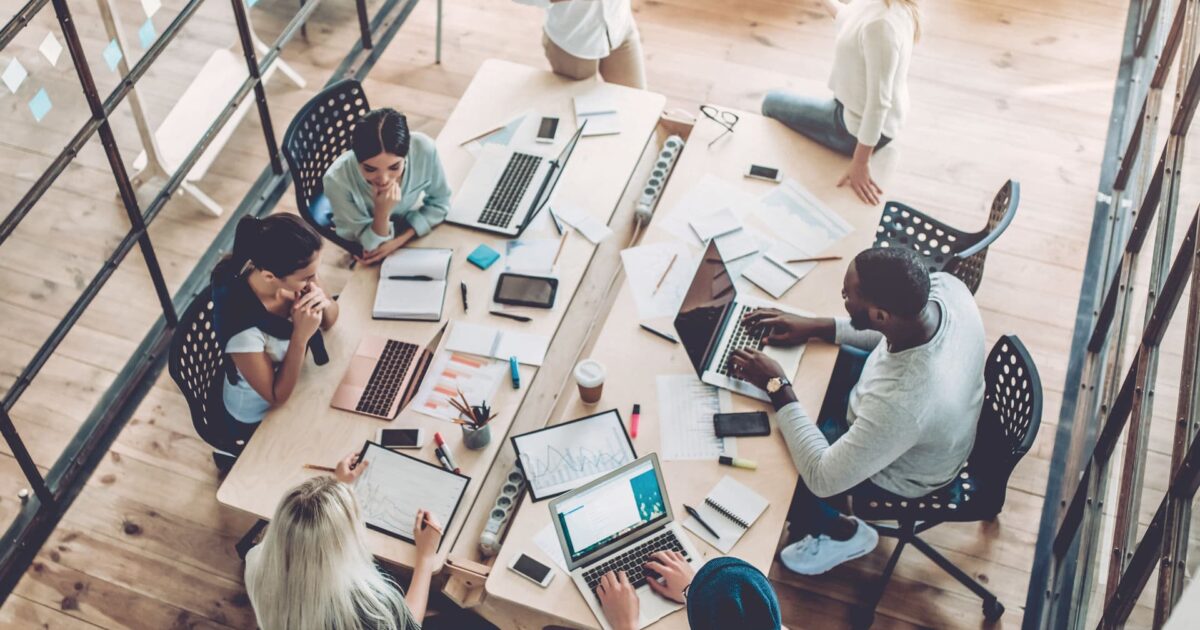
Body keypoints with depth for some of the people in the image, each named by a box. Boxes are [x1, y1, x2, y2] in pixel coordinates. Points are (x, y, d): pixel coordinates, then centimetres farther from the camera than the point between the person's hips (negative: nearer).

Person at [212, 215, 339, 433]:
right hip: (261, 416, -5)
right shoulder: (242, 326, -40)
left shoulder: (294, 271, -24)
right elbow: (277, 397, -25)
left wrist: (324, 304, -28)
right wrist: (300, 337, -37)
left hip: (295, 378, 5)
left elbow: (329, 321, -5)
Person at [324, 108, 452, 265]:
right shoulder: (337, 179, -34)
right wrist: (382, 213, -41)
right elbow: (371, 245, -22)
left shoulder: (424, 148, -30)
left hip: (409, 232, 3)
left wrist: (399, 240, -23)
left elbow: (439, 203, -11)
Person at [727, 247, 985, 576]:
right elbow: (891, 331, -2)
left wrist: (778, 388, -26)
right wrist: (815, 327, -9)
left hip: (899, 471, -6)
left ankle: (842, 532, 28)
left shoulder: (901, 404, -47)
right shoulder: (944, 285, -28)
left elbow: (822, 479, -32)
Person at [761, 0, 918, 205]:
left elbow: (879, 102, -31)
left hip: (858, 127, -8)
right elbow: (846, 18, 15)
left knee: (772, 103, 10)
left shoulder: (880, 23, -37)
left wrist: (860, 164, -25)